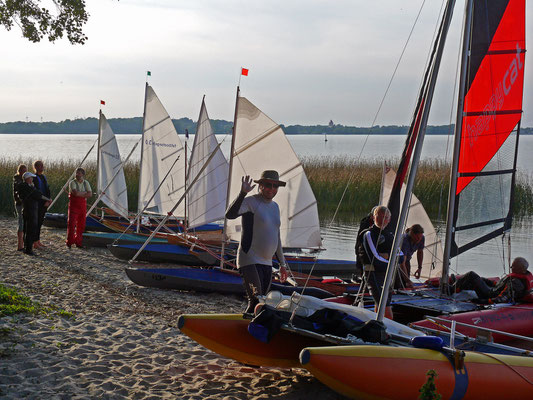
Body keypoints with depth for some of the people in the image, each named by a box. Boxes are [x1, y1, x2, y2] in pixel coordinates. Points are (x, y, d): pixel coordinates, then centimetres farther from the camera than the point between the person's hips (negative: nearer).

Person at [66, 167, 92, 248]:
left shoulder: (86, 183, 9)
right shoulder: (72, 182, -6)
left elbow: (90, 194, -4)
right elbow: (75, 193, -22)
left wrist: (80, 194, -14)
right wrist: (85, 193, -9)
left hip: (83, 206, 4)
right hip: (73, 206, -4)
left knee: (81, 225, 6)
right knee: (71, 224, -8)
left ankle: (78, 242, 14)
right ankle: (69, 243, -2)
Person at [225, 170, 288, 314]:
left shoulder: (275, 206, 17)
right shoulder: (251, 202, -7)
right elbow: (229, 215, -25)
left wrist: (282, 264, 26)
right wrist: (242, 193, -34)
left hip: (267, 263, 8)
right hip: (250, 261, -8)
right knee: (256, 301, -21)